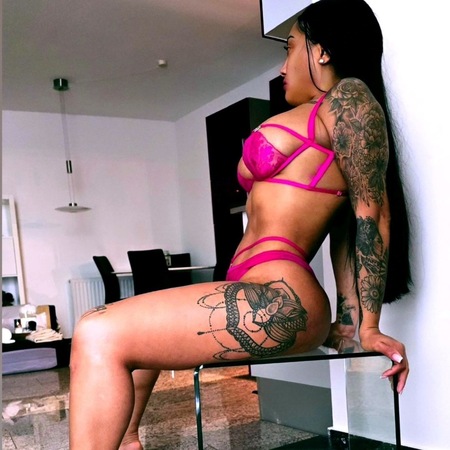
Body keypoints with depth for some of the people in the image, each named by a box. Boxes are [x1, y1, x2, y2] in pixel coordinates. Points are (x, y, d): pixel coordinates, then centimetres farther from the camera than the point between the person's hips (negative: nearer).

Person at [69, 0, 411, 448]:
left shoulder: (347, 97, -3)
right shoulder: (327, 115, 24)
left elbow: (372, 212, -8)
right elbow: (343, 234, 18)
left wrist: (369, 326, -5)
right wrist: (348, 322, 14)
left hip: (280, 300, -11)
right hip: (263, 297, 11)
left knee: (98, 336, -18)